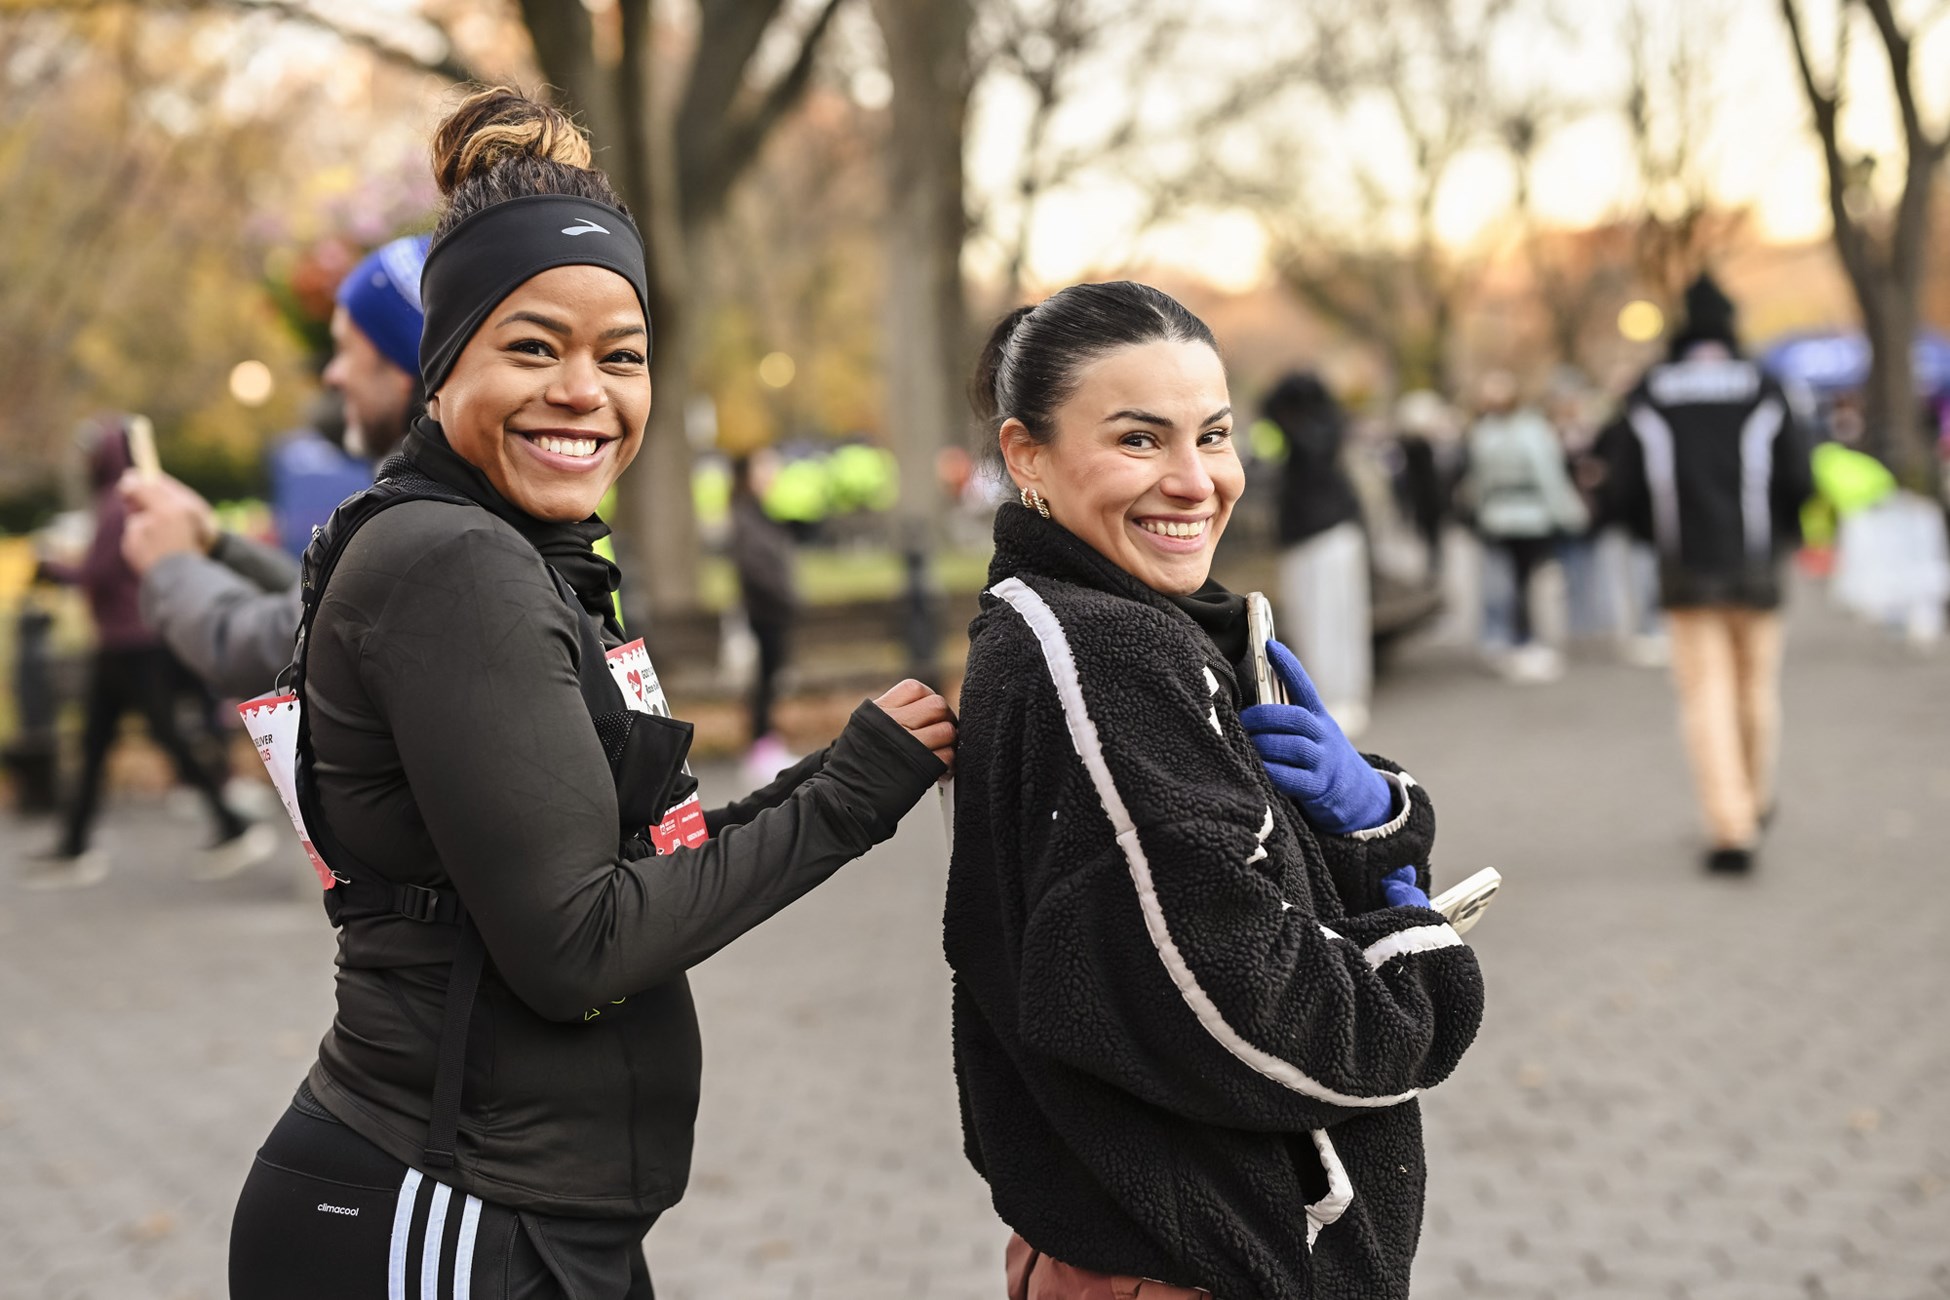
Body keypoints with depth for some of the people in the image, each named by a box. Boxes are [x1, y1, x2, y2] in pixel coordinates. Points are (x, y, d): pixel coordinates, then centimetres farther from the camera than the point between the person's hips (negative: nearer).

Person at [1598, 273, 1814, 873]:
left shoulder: (1647, 396, -1)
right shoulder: (1765, 392, -3)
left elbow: (1621, 492, -2)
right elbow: (1799, 481, -7)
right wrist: (1781, 536, 13)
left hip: (1687, 571, 0)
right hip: (1755, 567, 0)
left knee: (1706, 695, 1)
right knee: (1757, 687, 16)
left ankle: (1730, 828, -7)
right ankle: (1755, 800, 32)